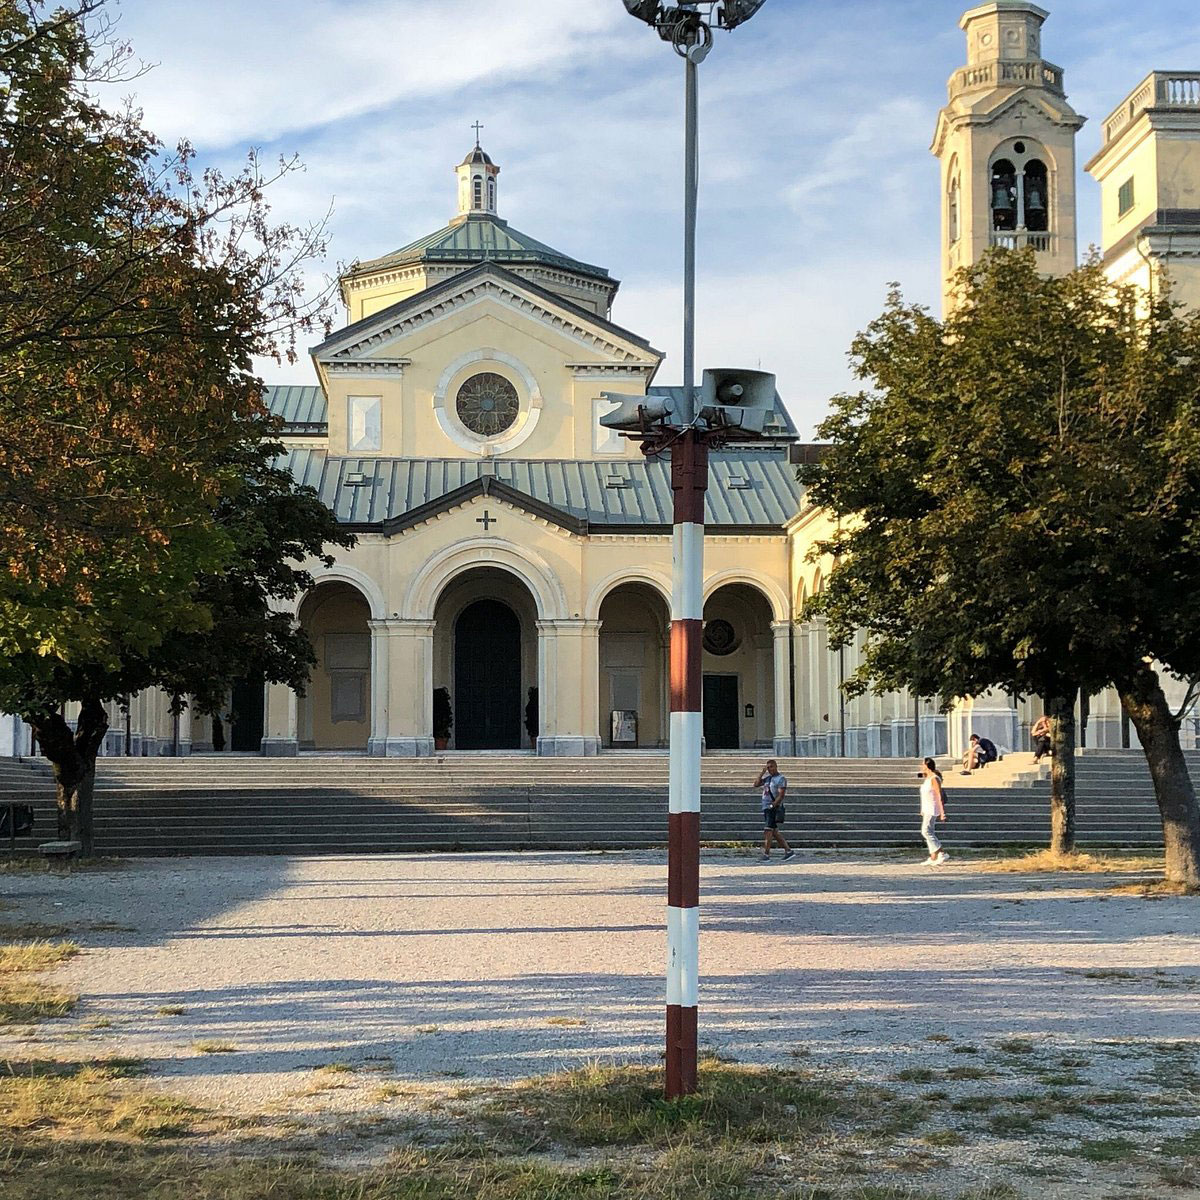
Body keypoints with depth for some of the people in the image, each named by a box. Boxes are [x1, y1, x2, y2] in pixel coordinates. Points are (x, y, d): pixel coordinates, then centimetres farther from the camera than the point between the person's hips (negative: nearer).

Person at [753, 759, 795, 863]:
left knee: (768, 831, -11)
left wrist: (773, 805, -22)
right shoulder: (767, 778, 16)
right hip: (766, 808, 8)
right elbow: (756, 784, 11)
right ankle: (789, 851, 16)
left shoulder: (781, 779, -7)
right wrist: (762, 773, 5)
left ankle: (766, 855, -10)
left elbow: (781, 795, -14)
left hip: (774, 808, -8)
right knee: (774, 832, 10)